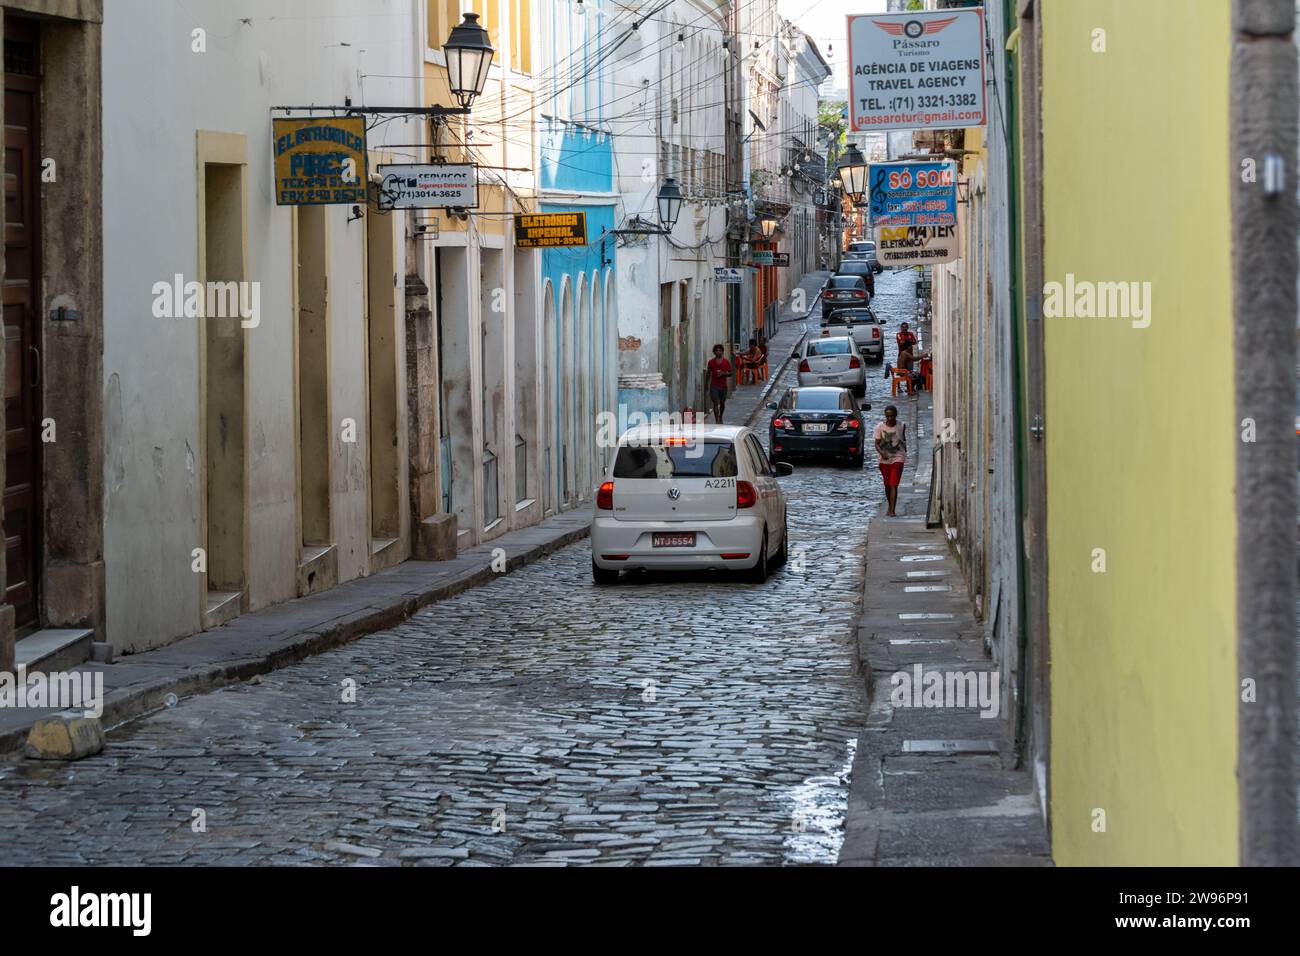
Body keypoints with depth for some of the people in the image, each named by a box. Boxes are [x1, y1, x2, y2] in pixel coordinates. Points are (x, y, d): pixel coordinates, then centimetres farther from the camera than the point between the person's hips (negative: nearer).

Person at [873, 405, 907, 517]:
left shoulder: (901, 426, -2)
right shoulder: (880, 426, -5)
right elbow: (877, 443, -6)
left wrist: (905, 452, 20)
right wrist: (881, 453, -23)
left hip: (898, 458, -2)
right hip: (884, 459, 2)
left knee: (893, 485, -12)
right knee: (887, 485, 14)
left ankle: (892, 511, -16)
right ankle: (890, 507, 34)